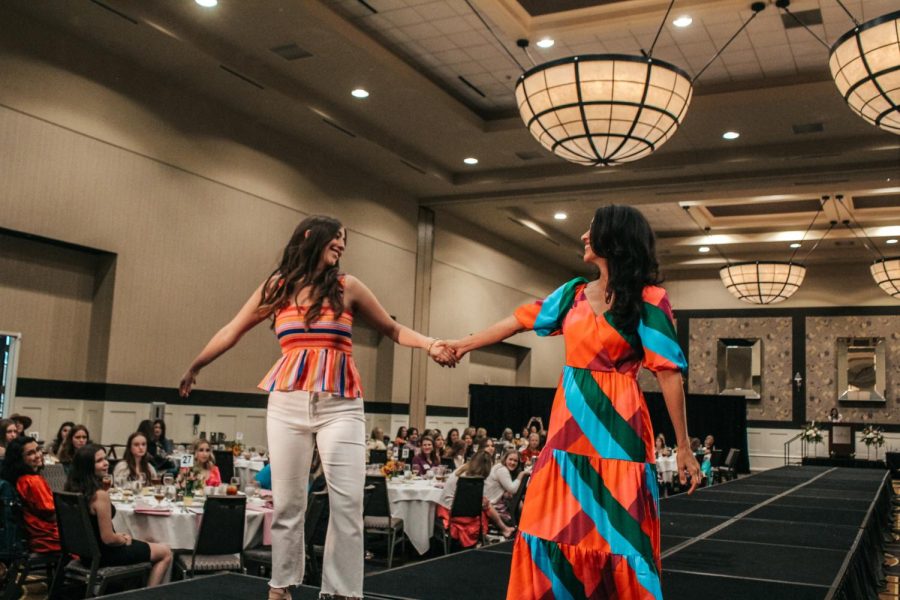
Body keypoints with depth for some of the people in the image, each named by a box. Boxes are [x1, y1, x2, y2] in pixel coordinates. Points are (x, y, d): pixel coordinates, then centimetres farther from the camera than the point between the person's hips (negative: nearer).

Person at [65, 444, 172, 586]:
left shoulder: (74, 488, -2)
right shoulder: (100, 495, -29)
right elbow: (108, 539, -25)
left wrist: (119, 536, 11)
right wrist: (125, 540, -4)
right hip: (103, 553, -9)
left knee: (142, 545, 32)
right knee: (165, 553, 8)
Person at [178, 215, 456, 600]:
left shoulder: (347, 287, 7)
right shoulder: (278, 286, 9)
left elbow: (393, 330, 11)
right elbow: (232, 332, 17)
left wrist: (430, 345, -6)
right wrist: (194, 368, 21)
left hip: (340, 405, 0)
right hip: (287, 403, 1)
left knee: (347, 502, -7)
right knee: (287, 500, 6)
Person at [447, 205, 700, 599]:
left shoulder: (648, 300, -6)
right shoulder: (575, 293, 10)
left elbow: (668, 373, -9)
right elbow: (520, 320, 19)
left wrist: (684, 446, -10)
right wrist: (466, 344, 26)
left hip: (616, 428, -5)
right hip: (570, 425, 6)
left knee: (617, 532, 0)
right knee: (556, 525, 8)